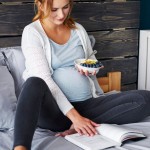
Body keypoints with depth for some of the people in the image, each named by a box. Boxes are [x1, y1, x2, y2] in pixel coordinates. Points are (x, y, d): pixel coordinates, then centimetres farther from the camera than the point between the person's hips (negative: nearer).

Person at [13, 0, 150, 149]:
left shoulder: (78, 29, 14)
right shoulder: (32, 32, -1)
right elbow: (43, 79, -13)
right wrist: (74, 116, -24)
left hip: (87, 104, 5)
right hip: (56, 110, -5)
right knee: (34, 83, -39)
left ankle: (79, 128, -27)